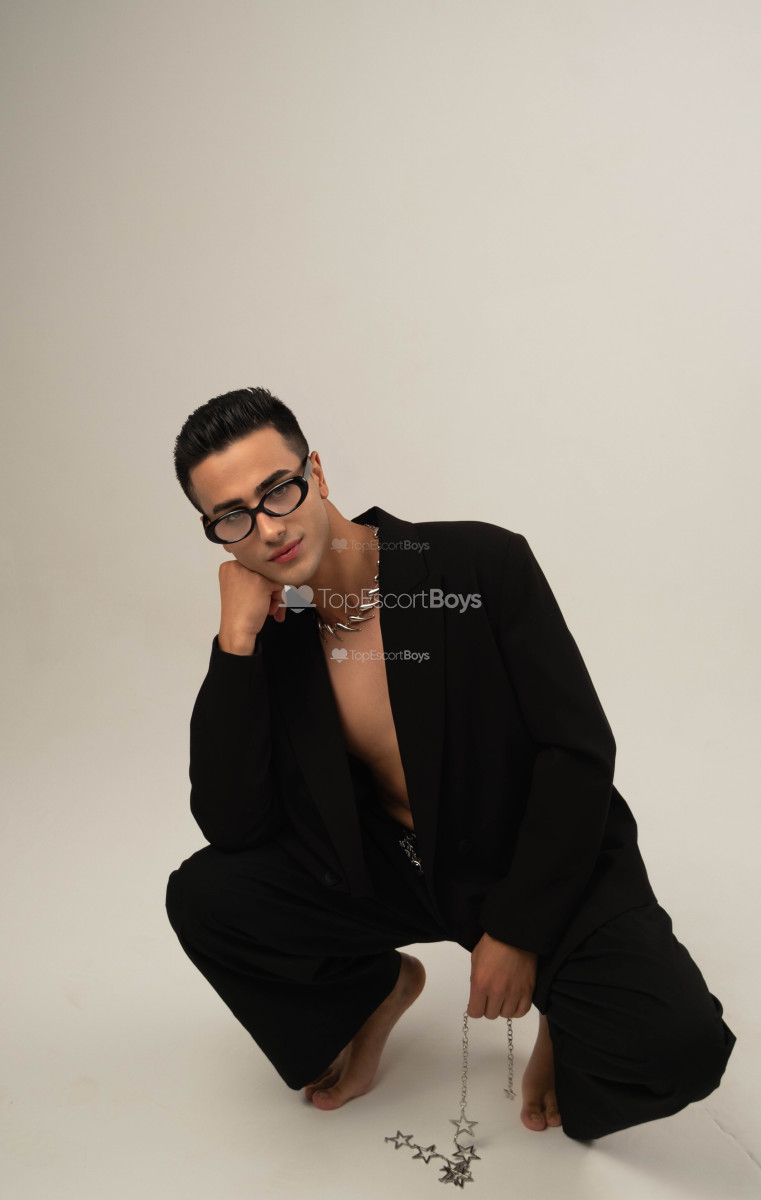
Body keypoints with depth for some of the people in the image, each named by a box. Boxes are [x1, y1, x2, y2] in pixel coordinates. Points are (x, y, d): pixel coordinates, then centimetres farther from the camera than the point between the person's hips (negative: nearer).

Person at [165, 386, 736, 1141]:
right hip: (384, 868, 4)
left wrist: (518, 930, -15)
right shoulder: (267, 633, -7)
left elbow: (580, 754, -15)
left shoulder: (482, 563, -19)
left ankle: (564, 1019, 12)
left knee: (679, 1045, -27)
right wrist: (237, 642, -22)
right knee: (201, 898, -13)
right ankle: (378, 989, 15)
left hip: (542, 862, -3)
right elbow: (231, 826, -13)